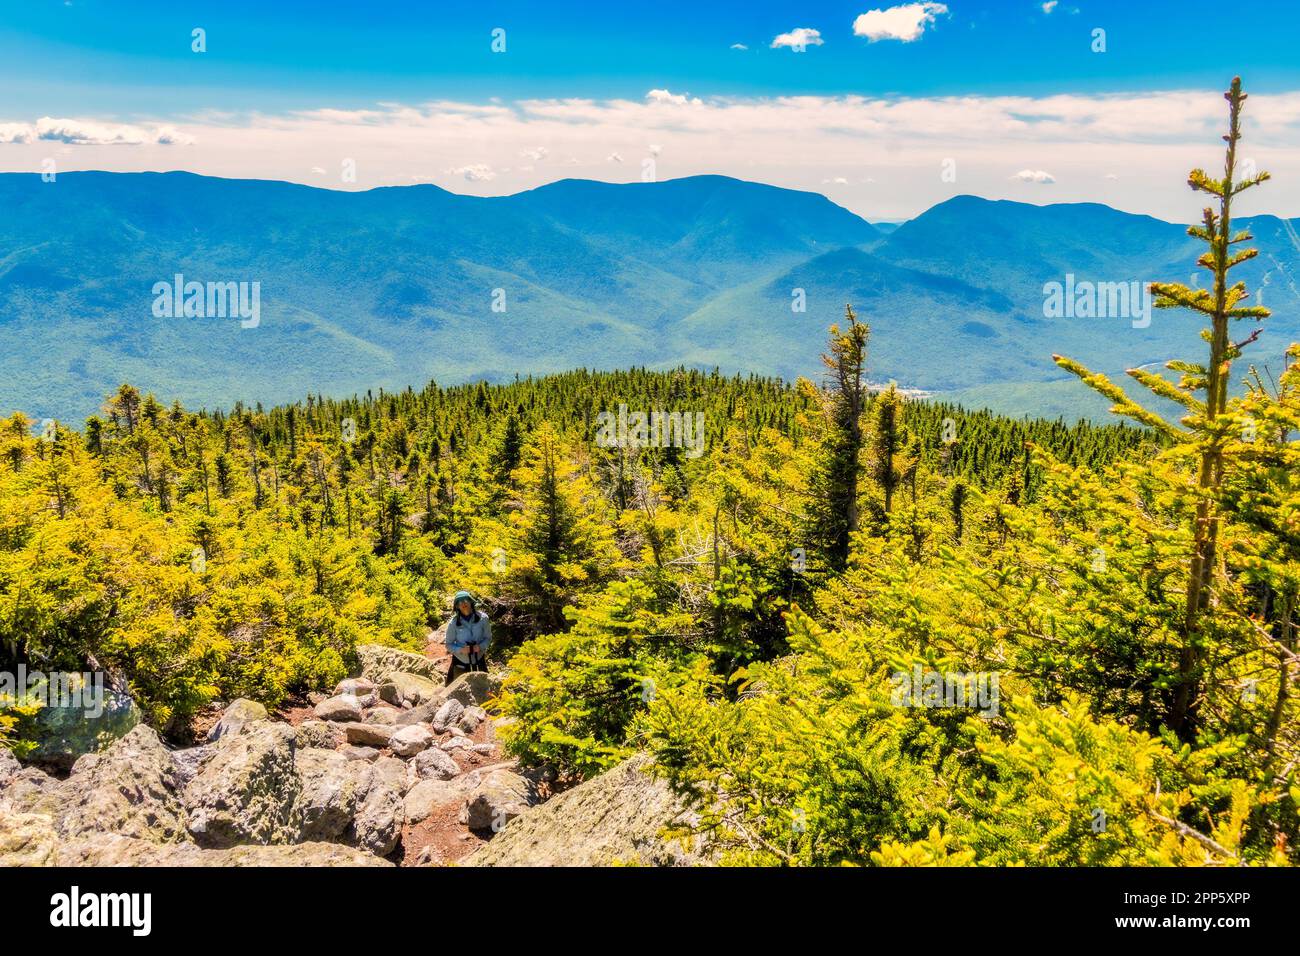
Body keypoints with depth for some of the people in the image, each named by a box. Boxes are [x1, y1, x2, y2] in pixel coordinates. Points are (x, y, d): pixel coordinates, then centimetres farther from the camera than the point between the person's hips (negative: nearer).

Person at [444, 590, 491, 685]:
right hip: (460, 661, -1)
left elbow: (488, 637, -1)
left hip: (479, 659, 2)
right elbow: (449, 645, -7)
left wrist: (481, 646, -21)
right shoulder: (453, 623, -15)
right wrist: (461, 649, -26)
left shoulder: (482, 618, -13)